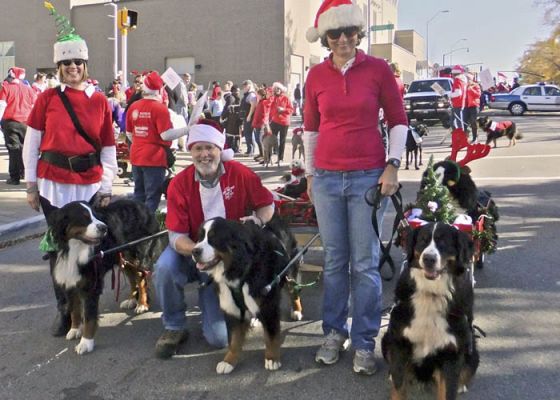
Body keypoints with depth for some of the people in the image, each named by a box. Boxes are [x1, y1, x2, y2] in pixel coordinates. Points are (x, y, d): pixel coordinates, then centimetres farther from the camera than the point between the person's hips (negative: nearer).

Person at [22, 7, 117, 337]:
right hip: (53, 184, 0)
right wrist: (31, 184, 1)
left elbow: (109, 147, 5)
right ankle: (64, 311, 20)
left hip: (90, 186, 0)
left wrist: (107, 187, -1)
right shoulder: (47, 98, 2)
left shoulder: (100, 101, 3)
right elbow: (32, 141, 4)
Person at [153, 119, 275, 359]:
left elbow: (267, 205, 0)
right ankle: (174, 327, -7)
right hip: (192, 251, 1)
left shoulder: (240, 174, -14)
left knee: (220, 338, -8)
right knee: (165, 268, -36)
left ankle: (208, 298, 28)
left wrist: (258, 219, -24)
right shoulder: (180, 184, -14)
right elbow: (176, 236, -17)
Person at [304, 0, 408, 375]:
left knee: (366, 262, 0)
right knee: (335, 259, 10)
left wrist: (393, 165, -5)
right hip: (327, 177, 2)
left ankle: (364, 341, 12)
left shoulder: (378, 69, -1)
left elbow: (398, 120, 3)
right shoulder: (317, 75, 5)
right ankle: (335, 332, 24)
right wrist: (310, 173, 13)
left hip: (369, 176, -2)